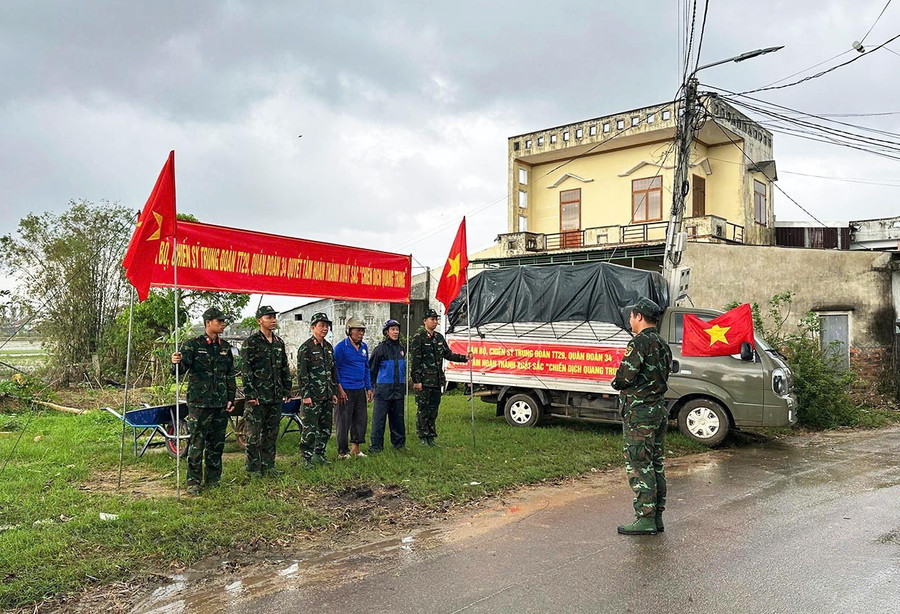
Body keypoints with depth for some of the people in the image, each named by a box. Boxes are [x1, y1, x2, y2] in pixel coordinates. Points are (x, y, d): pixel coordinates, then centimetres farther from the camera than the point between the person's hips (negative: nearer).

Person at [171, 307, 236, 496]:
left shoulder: (225, 347, 13)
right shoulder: (193, 345, -2)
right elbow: (183, 367, -13)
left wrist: (231, 399, 11)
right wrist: (177, 363, -36)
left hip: (221, 404, 5)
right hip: (199, 403, -5)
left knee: (217, 443, 10)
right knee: (196, 444, -3)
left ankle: (213, 480, 21)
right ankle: (193, 482, 6)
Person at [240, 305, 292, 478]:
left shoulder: (279, 342, 13)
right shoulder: (251, 342, -7)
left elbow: (285, 368, 18)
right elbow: (246, 369, -11)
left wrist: (287, 390, 13)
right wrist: (250, 394, -16)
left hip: (276, 397, 6)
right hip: (257, 397, -6)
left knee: (272, 433, 12)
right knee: (254, 434, 0)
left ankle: (268, 466, 21)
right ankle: (253, 469, 9)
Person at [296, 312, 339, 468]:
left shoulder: (329, 347, 14)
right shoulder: (306, 348, -9)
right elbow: (301, 373, -13)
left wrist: (334, 392, 16)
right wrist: (305, 395, -16)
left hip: (327, 396, 7)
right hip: (312, 397, -7)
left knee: (326, 428, 12)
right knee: (309, 429, -4)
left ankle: (319, 454, 25)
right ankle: (307, 458, 7)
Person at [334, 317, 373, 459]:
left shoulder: (364, 347, 11)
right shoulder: (341, 347, -9)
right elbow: (335, 369, -9)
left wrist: (369, 388, 14)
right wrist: (339, 390, -13)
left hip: (360, 389, 7)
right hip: (346, 390, -7)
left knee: (361, 419, 11)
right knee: (344, 421, 1)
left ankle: (355, 447, 25)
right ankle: (342, 451, 12)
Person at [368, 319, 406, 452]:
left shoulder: (401, 348, 12)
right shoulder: (380, 348, -7)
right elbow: (371, 369, -3)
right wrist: (373, 386, -2)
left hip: (398, 390, 6)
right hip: (384, 390, -5)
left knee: (398, 417, 12)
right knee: (379, 418, -2)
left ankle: (399, 443, 23)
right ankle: (376, 446, 4)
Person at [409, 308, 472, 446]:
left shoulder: (439, 337, 13)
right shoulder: (418, 338, -8)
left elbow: (448, 354, 18)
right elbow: (415, 361, -11)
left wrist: (464, 358, 5)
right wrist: (417, 381, -15)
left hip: (437, 381, 7)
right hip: (424, 381, -7)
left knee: (433, 409, 11)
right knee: (423, 410, 0)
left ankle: (431, 437, 19)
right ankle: (423, 437, 9)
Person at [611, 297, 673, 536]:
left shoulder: (640, 342, -14)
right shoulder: (663, 344, 14)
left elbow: (625, 377, -23)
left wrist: (615, 384, -1)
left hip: (639, 412, -9)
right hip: (659, 409, 9)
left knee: (639, 465, -4)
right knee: (655, 463, 13)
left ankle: (646, 519, -1)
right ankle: (657, 516, 20)